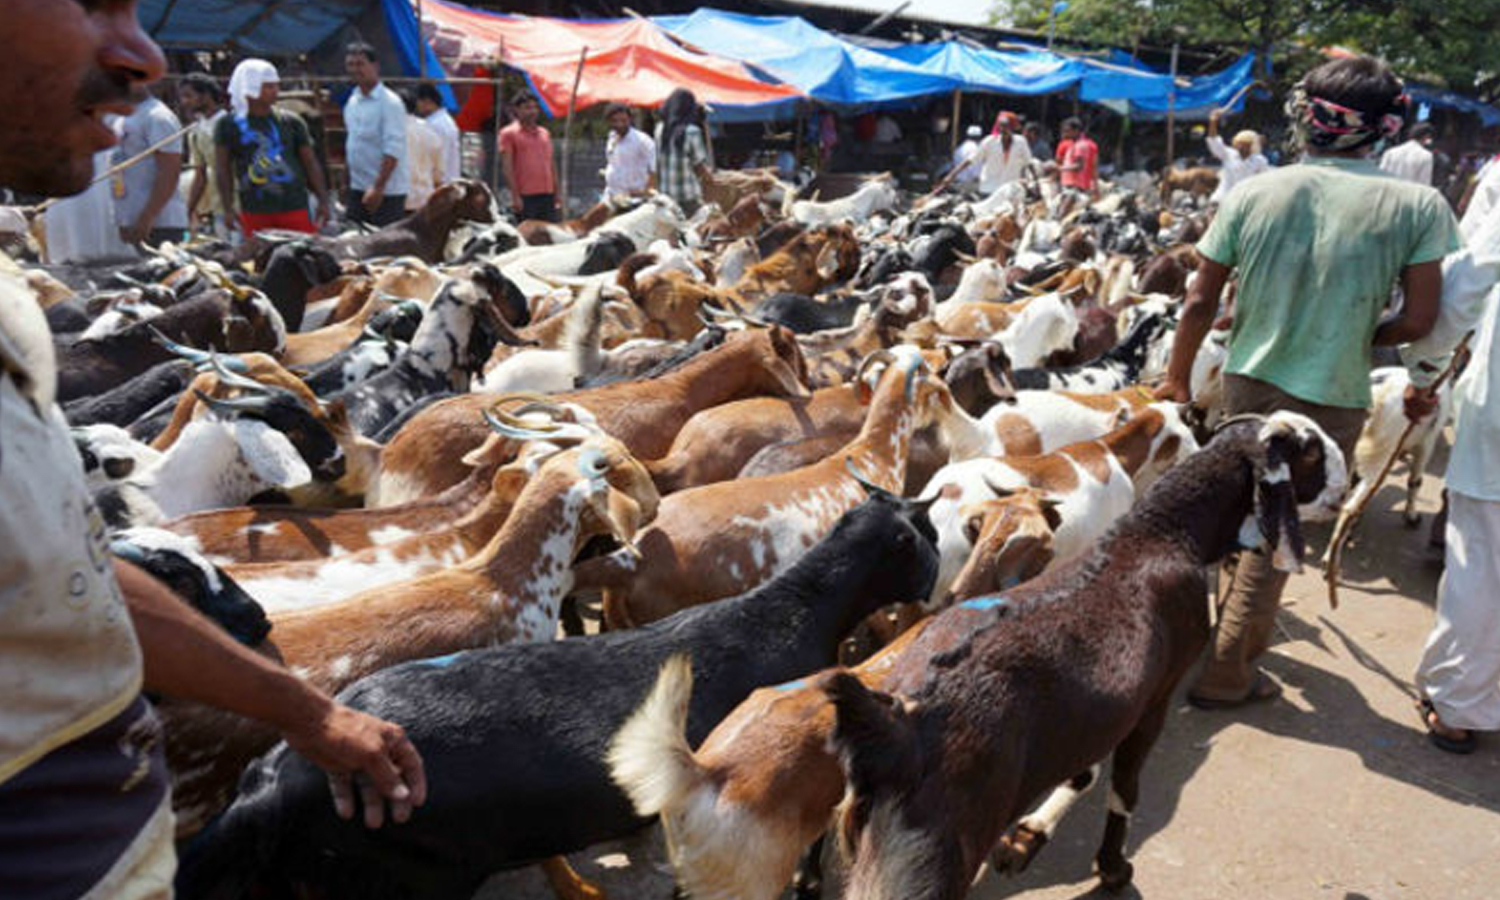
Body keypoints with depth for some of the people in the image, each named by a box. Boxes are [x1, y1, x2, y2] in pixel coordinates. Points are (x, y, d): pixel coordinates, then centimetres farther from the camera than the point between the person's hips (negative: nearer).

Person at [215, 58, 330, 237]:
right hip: (254, 212, -1)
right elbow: (223, 169, 4)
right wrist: (228, 208, -5)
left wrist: (323, 201, 1)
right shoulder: (229, 125, 4)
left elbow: (310, 163, 8)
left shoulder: (291, 121, 8)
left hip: (294, 207, 1)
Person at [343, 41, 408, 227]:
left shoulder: (390, 102, -12)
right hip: (357, 188, 7)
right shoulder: (352, 101, 12)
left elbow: (393, 150, -18)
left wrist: (378, 187, -22)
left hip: (387, 191, -7)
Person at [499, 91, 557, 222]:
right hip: (525, 197, -6)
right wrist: (515, 196, -13)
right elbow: (507, 166, -6)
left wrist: (556, 192, 13)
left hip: (548, 195, 6)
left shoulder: (544, 133, 18)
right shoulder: (508, 133, 0)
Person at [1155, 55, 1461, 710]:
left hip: (1248, 380, 3)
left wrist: (1177, 377, 10)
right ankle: (1224, 672, 17)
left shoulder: (1252, 193, -5)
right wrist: (1361, 336, 10)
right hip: (1330, 398, -3)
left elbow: (1201, 302, -3)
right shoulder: (1417, 207, -10)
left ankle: (1249, 630, 44)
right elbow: (1418, 322, -11)